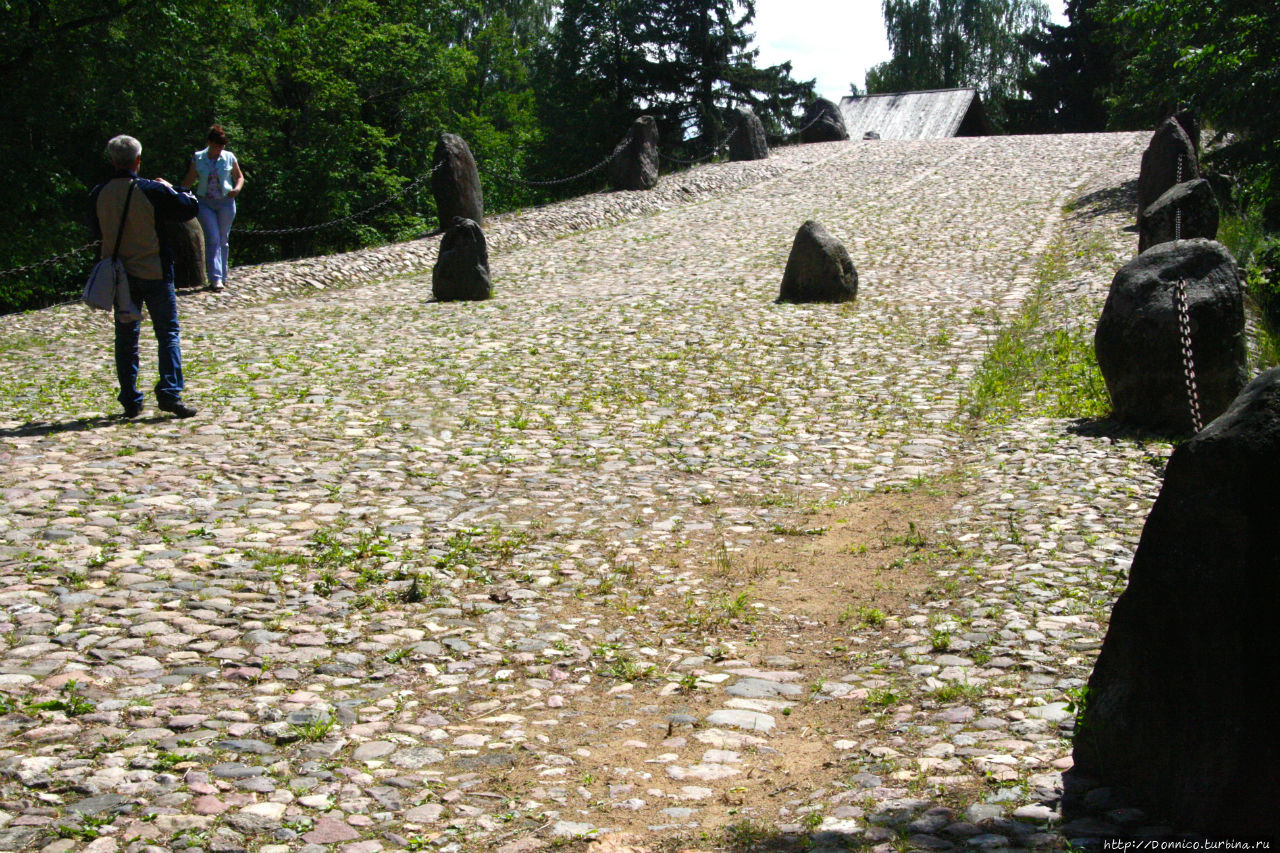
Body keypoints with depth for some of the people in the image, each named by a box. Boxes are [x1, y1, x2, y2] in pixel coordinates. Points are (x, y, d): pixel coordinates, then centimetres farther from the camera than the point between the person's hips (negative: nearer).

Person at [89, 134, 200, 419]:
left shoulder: (98, 195, 0)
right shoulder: (153, 191, -12)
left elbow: (95, 231, 14)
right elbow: (189, 208, -3)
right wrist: (173, 189, 13)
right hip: (154, 273, -3)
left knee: (126, 339, 11)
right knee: (168, 334, 3)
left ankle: (130, 401, 10)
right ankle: (169, 393, -9)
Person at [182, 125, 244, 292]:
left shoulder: (229, 158, 3)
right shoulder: (198, 158, 3)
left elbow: (240, 177, 11)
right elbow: (189, 181, 8)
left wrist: (237, 189, -9)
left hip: (226, 202, 1)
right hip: (205, 203, -1)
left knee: (223, 240, 7)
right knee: (212, 239, -11)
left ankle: (222, 277, 17)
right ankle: (216, 278, -16)